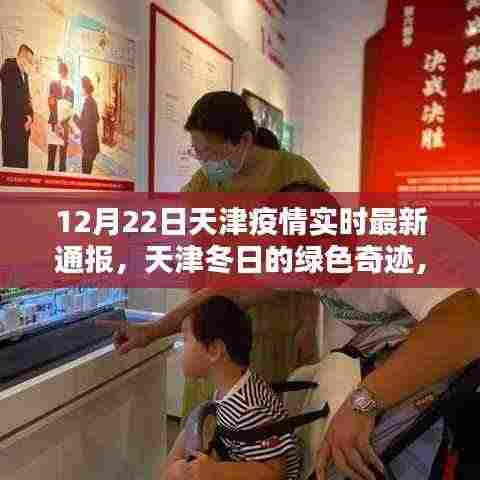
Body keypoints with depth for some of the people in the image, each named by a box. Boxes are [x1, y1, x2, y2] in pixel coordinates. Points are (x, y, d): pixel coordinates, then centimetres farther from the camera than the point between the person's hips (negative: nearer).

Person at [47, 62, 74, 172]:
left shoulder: (70, 90, 12)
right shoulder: (53, 84, 8)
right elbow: (50, 102, 1)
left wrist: (63, 121, -4)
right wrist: (57, 120, -7)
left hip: (65, 124, 2)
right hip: (54, 122, -2)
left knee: (63, 151, 1)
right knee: (51, 150, -3)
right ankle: (50, 171, -2)